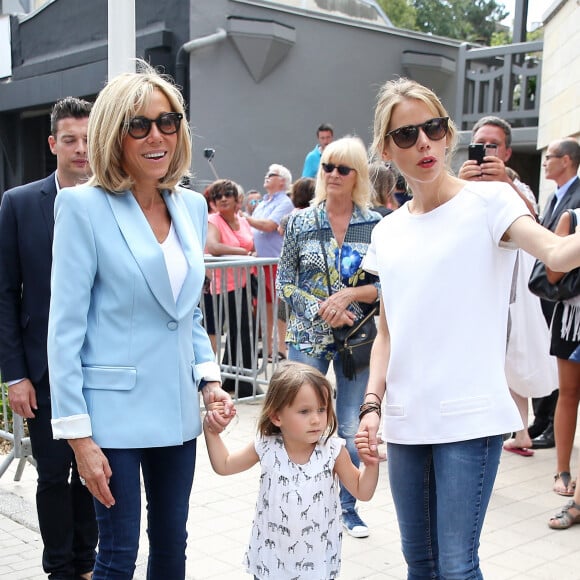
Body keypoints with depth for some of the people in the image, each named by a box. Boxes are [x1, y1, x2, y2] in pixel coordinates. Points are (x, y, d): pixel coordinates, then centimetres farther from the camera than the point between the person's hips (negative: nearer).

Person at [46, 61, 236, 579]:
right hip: (114, 410, -5)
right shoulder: (84, 206, -10)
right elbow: (65, 327, -11)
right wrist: (78, 435, -13)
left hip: (177, 409, 6)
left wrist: (210, 379, 2)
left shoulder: (192, 206, 7)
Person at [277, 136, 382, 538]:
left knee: (352, 428, 9)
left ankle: (348, 506, 26)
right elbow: (285, 282, 0)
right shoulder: (301, 222, 1)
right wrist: (321, 309, -13)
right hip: (308, 338, 0)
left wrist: (351, 294, -17)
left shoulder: (377, 226, -1)